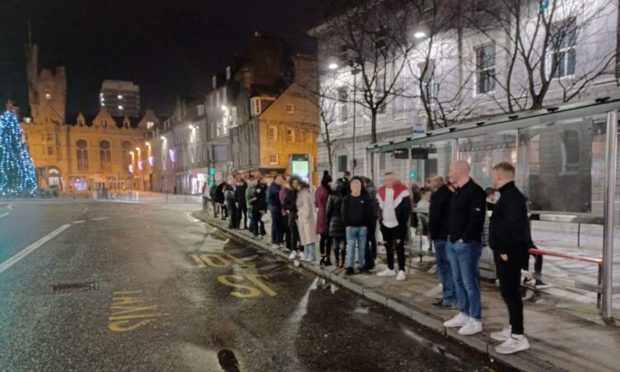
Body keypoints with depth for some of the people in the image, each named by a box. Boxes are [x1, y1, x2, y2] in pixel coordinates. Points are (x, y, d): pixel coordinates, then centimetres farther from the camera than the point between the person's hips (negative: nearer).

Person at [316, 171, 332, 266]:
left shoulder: (319, 190, 9)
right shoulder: (326, 191, -18)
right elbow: (329, 205, -15)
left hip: (320, 215, 9)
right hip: (326, 215, -9)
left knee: (323, 238, 15)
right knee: (328, 238, -3)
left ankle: (322, 257, 21)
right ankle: (327, 258, 0)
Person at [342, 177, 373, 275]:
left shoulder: (365, 198, 3)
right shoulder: (347, 199, 3)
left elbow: (368, 213, 2)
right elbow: (344, 213, 2)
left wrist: (366, 225, -5)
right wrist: (347, 225, -7)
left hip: (362, 227, 1)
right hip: (351, 227, 0)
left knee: (362, 247, 8)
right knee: (350, 247, -2)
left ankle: (362, 265, 18)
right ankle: (350, 267, 1)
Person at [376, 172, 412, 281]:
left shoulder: (402, 190, -11)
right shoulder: (380, 191, 6)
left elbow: (406, 208, -12)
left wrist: (403, 225, -14)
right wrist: (381, 221, 9)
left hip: (398, 225, -6)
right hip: (386, 225, 6)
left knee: (399, 247, -1)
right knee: (388, 247, 14)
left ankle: (401, 270, 6)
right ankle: (390, 269, 26)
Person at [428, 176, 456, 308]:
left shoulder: (437, 195, -11)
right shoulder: (452, 194, 13)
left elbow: (433, 217, -16)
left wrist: (432, 234, -5)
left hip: (442, 235, -8)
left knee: (444, 267, -3)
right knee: (451, 267, 14)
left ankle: (449, 298, 0)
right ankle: (452, 295, 21)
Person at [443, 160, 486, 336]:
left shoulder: (475, 191, -14)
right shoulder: (457, 191, 15)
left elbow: (476, 219, -21)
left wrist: (464, 238, -17)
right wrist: (450, 235, 12)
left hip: (467, 244, -10)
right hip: (453, 243, 10)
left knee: (470, 282, -2)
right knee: (458, 281, 16)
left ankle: (476, 320, 10)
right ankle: (463, 315, 27)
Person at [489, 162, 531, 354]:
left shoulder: (512, 196, -18)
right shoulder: (508, 195, 16)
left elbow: (512, 226, -26)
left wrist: (505, 250, -21)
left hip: (510, 253, -11)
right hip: (506, 251, 11)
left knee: (511, 292, -5)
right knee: (508, 291, 17)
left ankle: (518, 337, 3)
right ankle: (512, 328, 28)